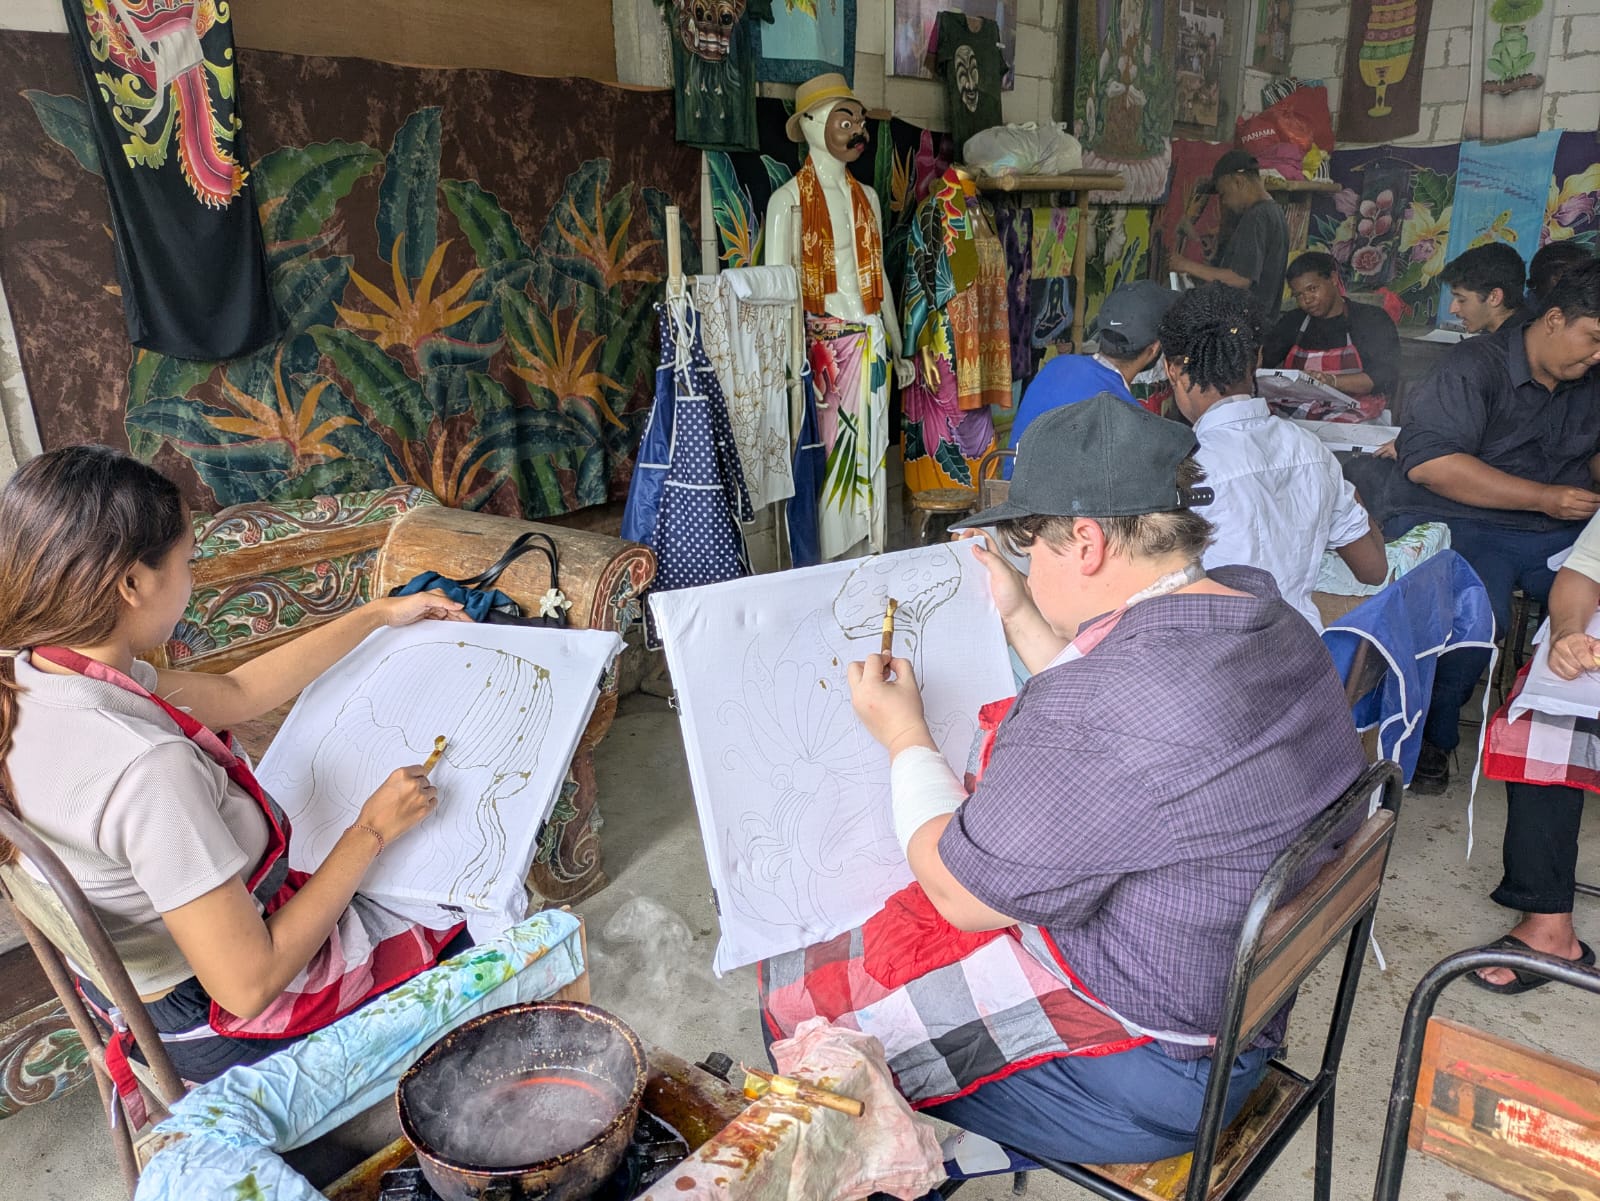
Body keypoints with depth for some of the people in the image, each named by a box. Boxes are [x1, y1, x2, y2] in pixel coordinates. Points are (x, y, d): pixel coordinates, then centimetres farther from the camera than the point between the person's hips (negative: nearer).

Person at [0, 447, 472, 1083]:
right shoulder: (147, 766, -40)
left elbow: (238, 691, 2)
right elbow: (250, 983, -33)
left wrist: (378, 615, 7)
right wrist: (372, 830, -24)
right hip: (222, 1031, -8)